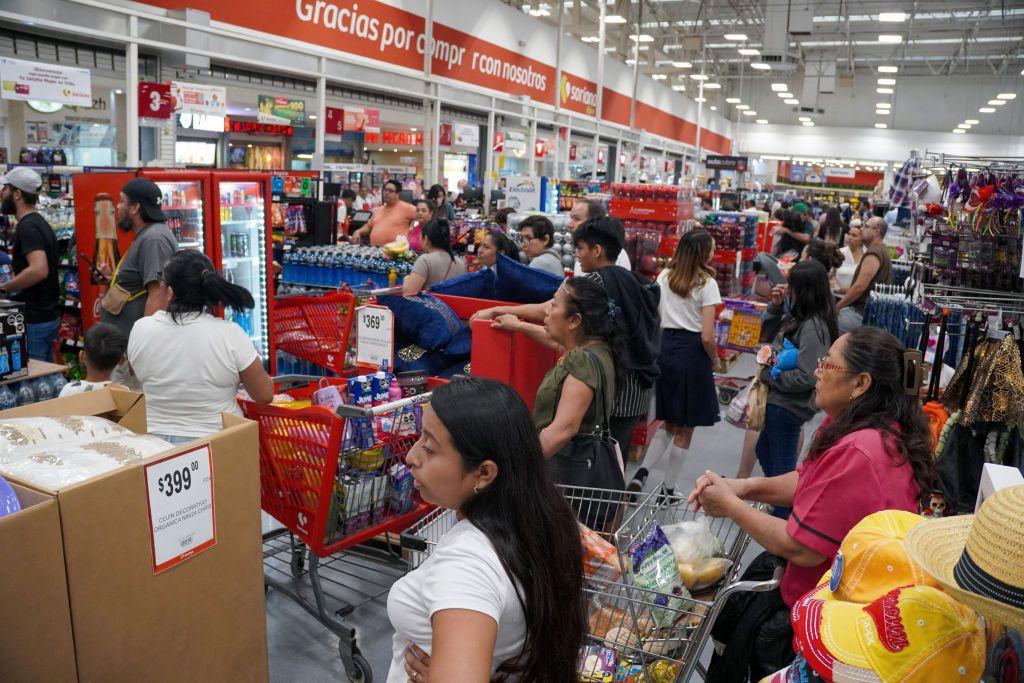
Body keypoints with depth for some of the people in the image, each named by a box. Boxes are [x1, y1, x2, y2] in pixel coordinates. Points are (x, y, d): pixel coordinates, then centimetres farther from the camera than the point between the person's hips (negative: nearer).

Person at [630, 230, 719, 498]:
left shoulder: (664, 276, 6)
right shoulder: (706, 283, -10)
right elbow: (707, 336, -14)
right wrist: (714, 359, 3)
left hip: (664, 348, 5)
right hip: (692, 354, -5)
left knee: (669, 423, 20)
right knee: (685, 429, 10)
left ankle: (642, 471, 3)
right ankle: (669, 489, 16)